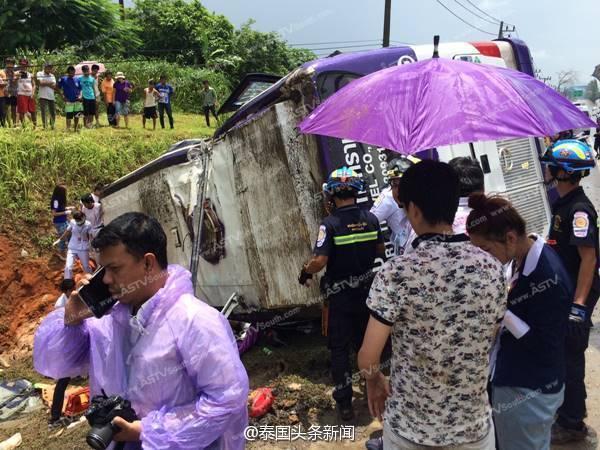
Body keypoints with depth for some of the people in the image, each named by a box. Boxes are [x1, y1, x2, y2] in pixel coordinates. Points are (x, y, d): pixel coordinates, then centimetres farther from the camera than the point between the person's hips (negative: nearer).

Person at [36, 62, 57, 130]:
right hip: (43, 96, -4)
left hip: (51, 97, 4)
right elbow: (40, 83, -12)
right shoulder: (39, 74, 4)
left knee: (53, 113, 5)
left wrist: (45, 83, -10)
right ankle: (44, 127, -4)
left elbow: (54, 86, 2)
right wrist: (49, 83, -4)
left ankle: (52, 126, 18)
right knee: (43, 112, -6)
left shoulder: (52, 76, 16)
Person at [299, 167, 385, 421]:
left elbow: (319, 261, -26)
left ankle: (345, 403, 11)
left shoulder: (330, 224, -20)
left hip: (340, 294, -4)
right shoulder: (371, 219, -4)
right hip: (367, 290, 5)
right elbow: (380, 250, 9)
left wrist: (305, 271, -6)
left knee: (340, 348, 7)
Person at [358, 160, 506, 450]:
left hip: (410, 427, -2)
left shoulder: (396, 272, -21)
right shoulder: (492, 268, -9)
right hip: (474, 425, 3)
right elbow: (491, 341, 4)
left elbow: (367, 359, -18)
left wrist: (375, 381, 3)